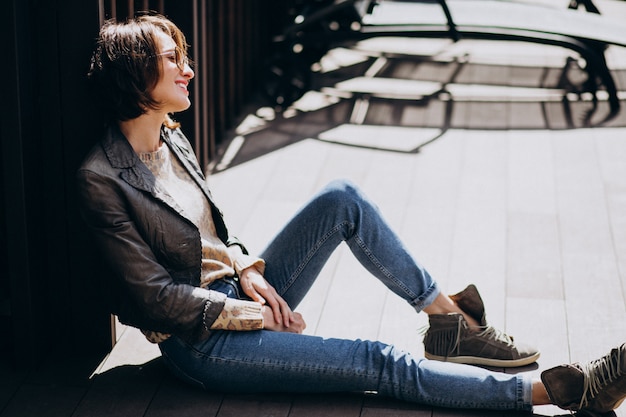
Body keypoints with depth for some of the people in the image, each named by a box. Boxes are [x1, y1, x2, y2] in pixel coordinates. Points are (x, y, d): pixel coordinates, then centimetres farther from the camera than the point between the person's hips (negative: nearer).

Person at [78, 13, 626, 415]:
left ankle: (450, 320, -2)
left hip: (241, 295, 8)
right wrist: (253, 316, -15)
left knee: (341, 199, -9)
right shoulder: (103, 180, -20)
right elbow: (155, 294, -19)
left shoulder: (171, 139, 6)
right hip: (200, 340, -8)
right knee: (380, 364, -18)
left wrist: (248, 271, -3)